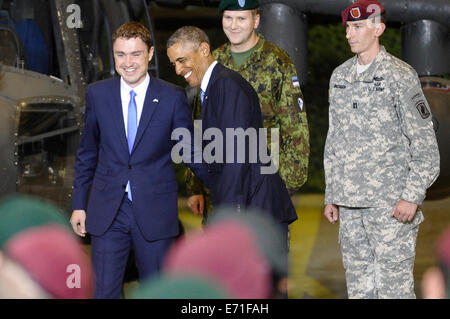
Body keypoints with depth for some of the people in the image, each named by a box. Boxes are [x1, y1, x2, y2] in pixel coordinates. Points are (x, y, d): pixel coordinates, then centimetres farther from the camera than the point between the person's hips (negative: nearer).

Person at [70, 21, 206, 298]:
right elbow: (87, 153, 12)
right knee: (105, 290, -1)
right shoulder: (98, 94, 3)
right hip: (107, 212, 1)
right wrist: (79, 204, 11)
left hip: (155, 212, -1)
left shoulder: (173, 98, -3)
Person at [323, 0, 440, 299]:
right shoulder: (340, 76, 13)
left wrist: (412, 196, -15)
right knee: (358, 284, 9)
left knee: (394, 285, -7)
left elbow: (424, 143, -8)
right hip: (350, 203, 6)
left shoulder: (400, 75, -6)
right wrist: (331, 195, 16)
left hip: (391, 204, -6)